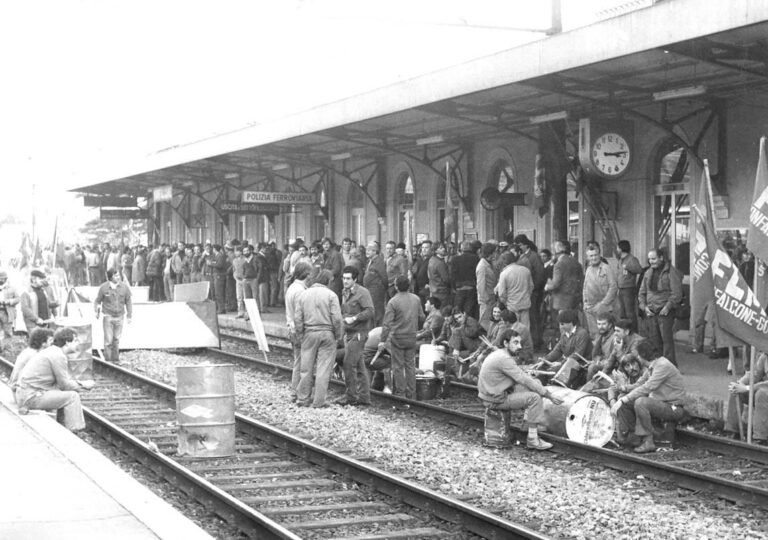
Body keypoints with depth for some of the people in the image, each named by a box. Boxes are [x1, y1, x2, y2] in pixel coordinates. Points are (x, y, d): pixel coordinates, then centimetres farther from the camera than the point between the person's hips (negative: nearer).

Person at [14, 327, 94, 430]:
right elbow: (65, 385, -12)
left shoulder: (52, 352, 15)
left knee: (65, 395, 19)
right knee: (72, 396, -8)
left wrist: (81, 383, 7)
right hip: (31, 397, -10)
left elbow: (63, 379, 20)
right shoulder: (58, 356, -16)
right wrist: (84, 386, 2)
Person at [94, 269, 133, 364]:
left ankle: (115, 359, 24)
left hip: (119, 317, 2)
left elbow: (128, 302, 5)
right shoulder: (104, 288, -9)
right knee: (108, 340, -5)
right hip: (108, 316, -2)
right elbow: (97, 301, 4)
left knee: (116, 340, 11)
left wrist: (129, 316, 5)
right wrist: (96, 311, -7)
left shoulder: (124, 287, -3)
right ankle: (107, 359, 5)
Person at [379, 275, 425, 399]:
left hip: (397, 337, -4)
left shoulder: (393, 302, -13)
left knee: (398, 366, 4)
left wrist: (383, 340, -12)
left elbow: (387, 323, -15)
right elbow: (421, 318, 10)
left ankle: (400, 392, 4)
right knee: (410, 365, 11)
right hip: (412, 337, 4)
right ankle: (411, 394, 12)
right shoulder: (416, 299, 2)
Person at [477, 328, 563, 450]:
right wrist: (549, 395, -16)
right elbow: (524, 380, -21)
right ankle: (532, 439, -11)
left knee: (532, 389, 10)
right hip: (495, 401, -10)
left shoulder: (497, 355, 13)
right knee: (534, 397, -15)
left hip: (492, 393, 10)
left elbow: (521, 376, 17)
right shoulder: (504, 359, -20)